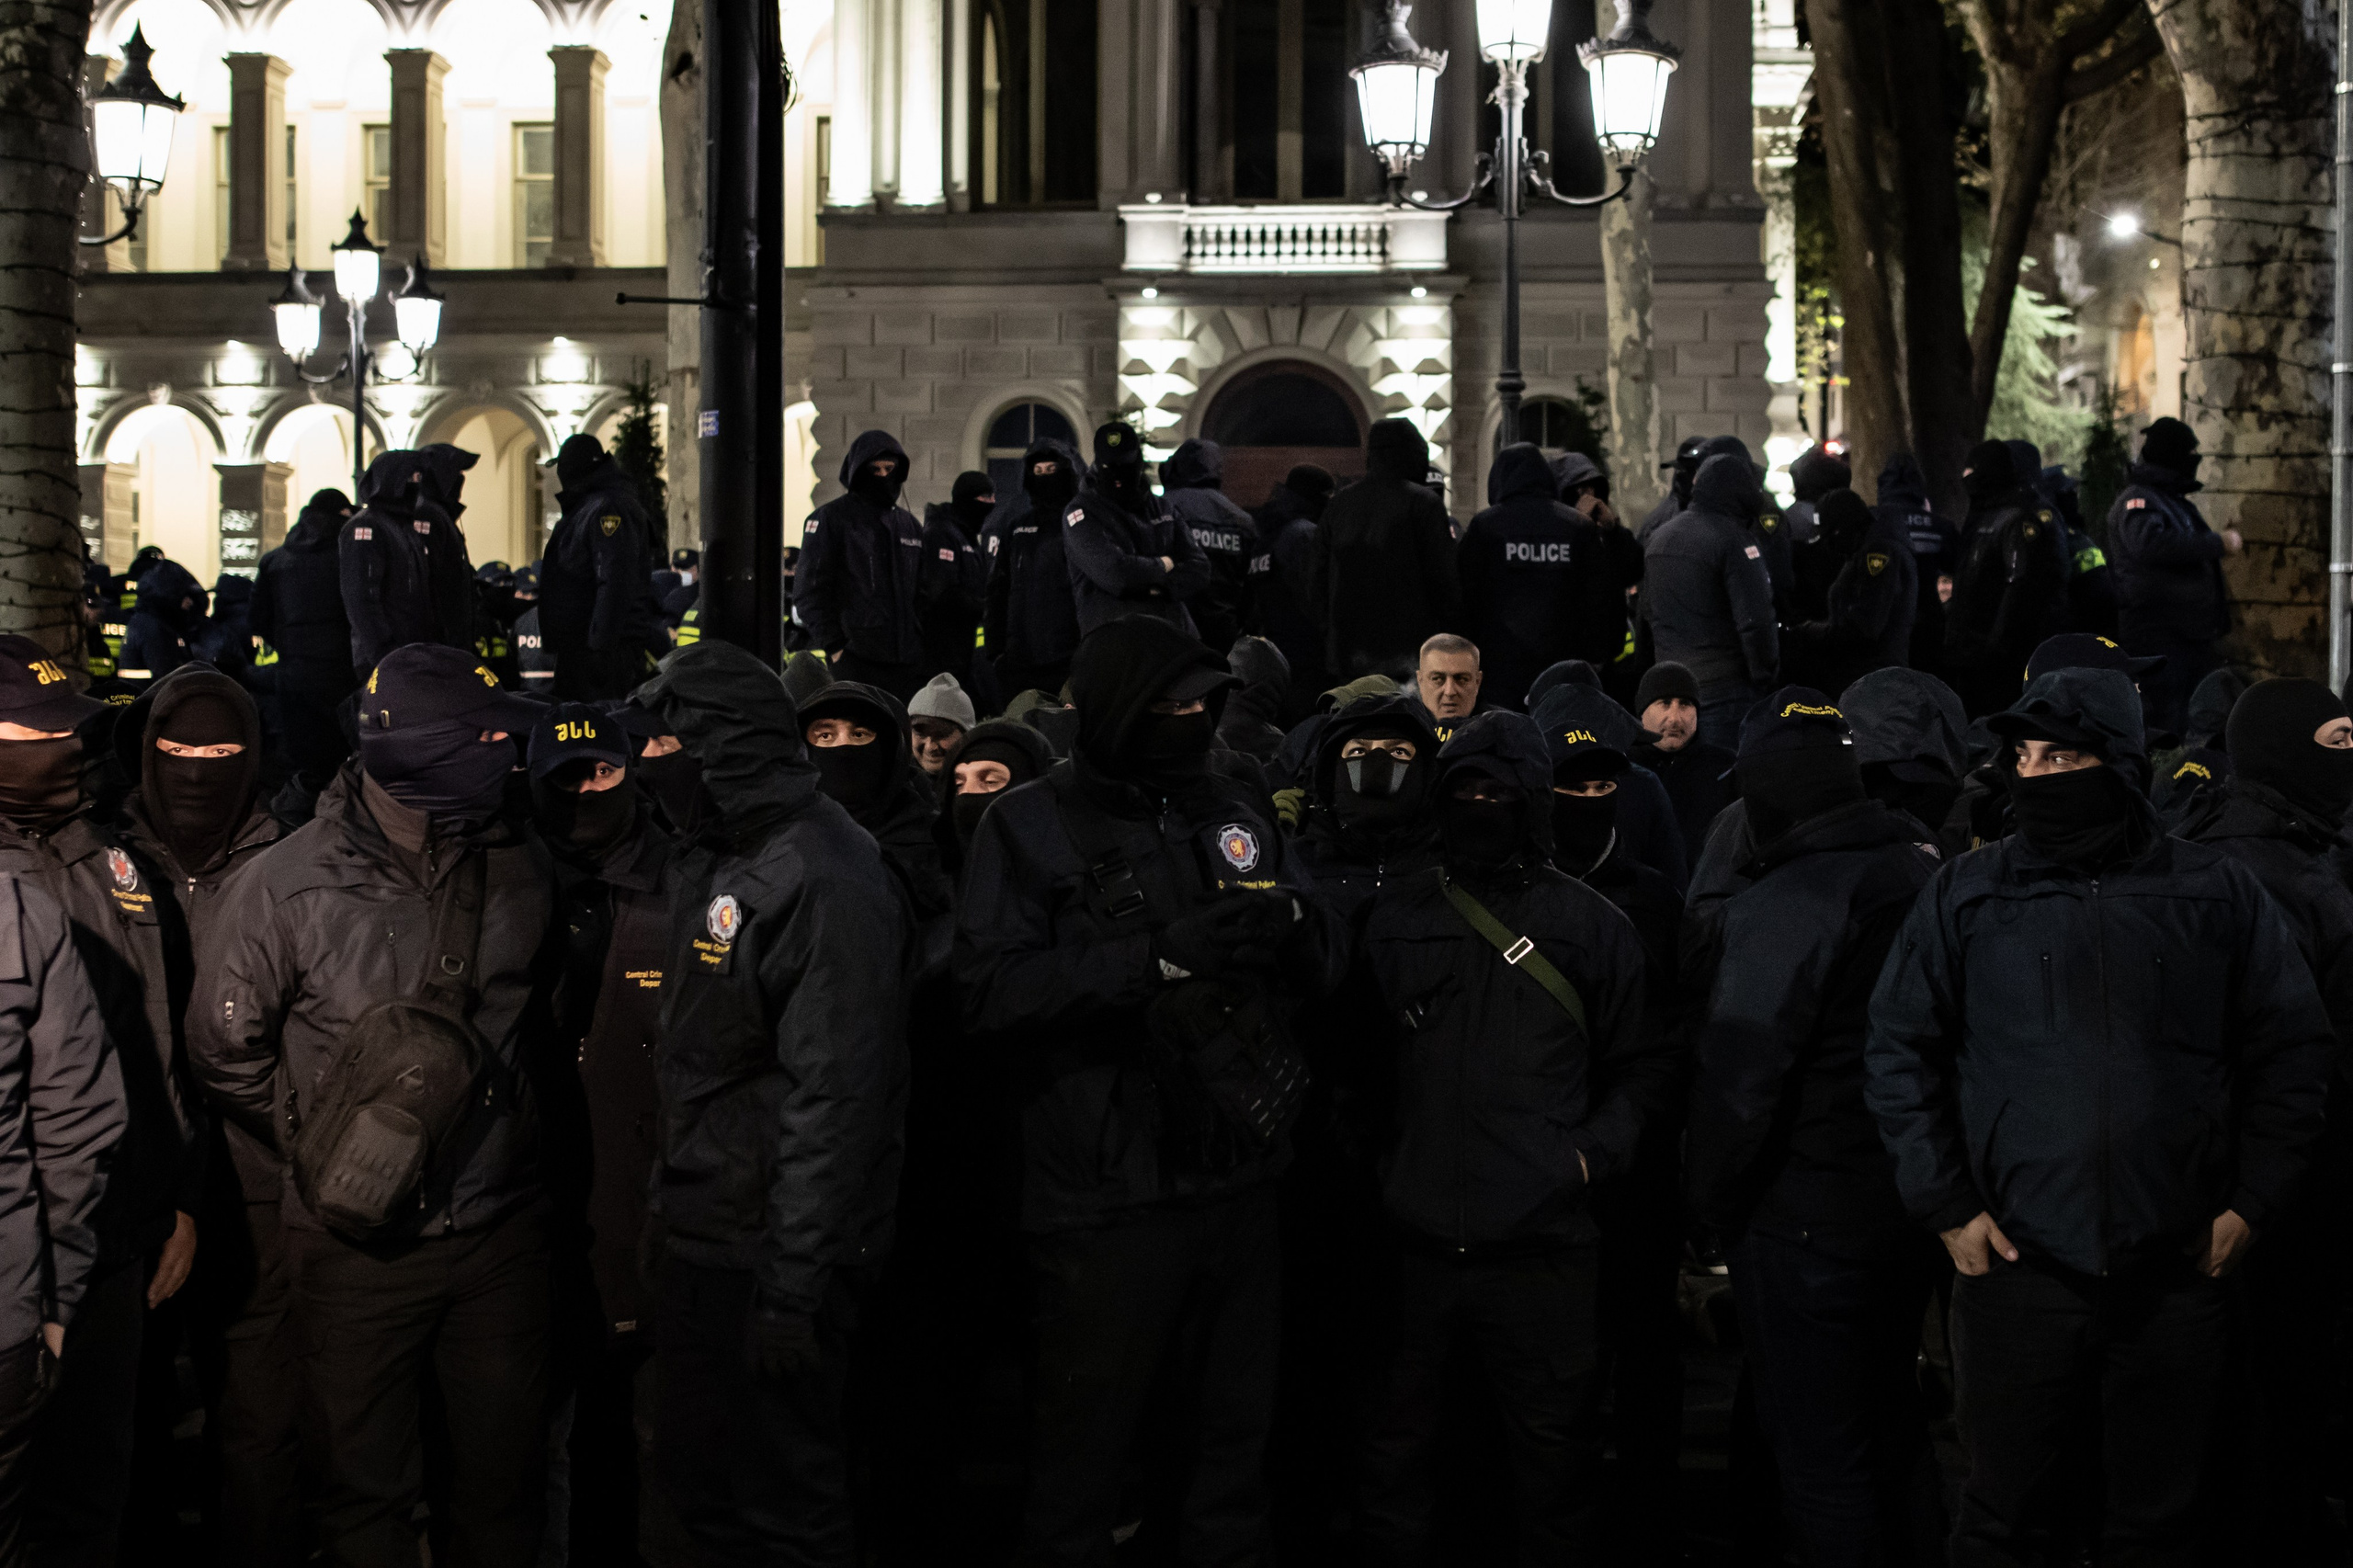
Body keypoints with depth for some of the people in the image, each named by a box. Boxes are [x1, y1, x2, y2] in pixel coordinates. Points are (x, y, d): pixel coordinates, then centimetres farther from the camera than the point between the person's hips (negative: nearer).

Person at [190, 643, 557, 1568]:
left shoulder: (517, 868, -1)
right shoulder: (288, 889, -13)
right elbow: (224, 1049, -2)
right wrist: (320, 1142, 1)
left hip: (501, 1232, 3)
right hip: (361, 1240, -3)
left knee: (507, 1467, 15)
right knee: (366, 1486, 10)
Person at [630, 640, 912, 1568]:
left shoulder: (825, 881, -19)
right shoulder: (716, 862, 12)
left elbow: (834, 1096, -23)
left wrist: (793, 1288, -25)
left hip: (769, 1253, -10)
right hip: (704, 1236, 10)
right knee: (696, 1475, 19)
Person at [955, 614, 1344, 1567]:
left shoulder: (1239, 814, 12)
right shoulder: (1032, 826, -3)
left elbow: (1325, 972, 11)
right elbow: (992, 994, -16)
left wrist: (1295, 924, -12)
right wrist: (1160, 957, -23)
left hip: (1240, 1180, 5)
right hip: (1107, 1195, -5)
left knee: (1236, 1429, 16)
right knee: (1085, 1451, 2)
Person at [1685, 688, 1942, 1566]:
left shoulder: (1777, 908, -18)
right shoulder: (1930, 881, 6)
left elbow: (1740, 1082, -19)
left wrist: (1715, 1207, -6)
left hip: (1808, 1221, -8)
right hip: (1914, 1202, 8)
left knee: (1823, 1466, -1)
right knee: (1888, 1439, 20)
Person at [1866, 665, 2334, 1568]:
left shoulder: (2215, 893, 4)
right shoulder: (1965, 898, 3)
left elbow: (2292, 1051, 8)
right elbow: (1898, 1053, 6)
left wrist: (2252, 1202, 1)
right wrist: (1946, 1206, -2)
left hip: (2177, 1275, 1)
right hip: (2016, 1264, 0)